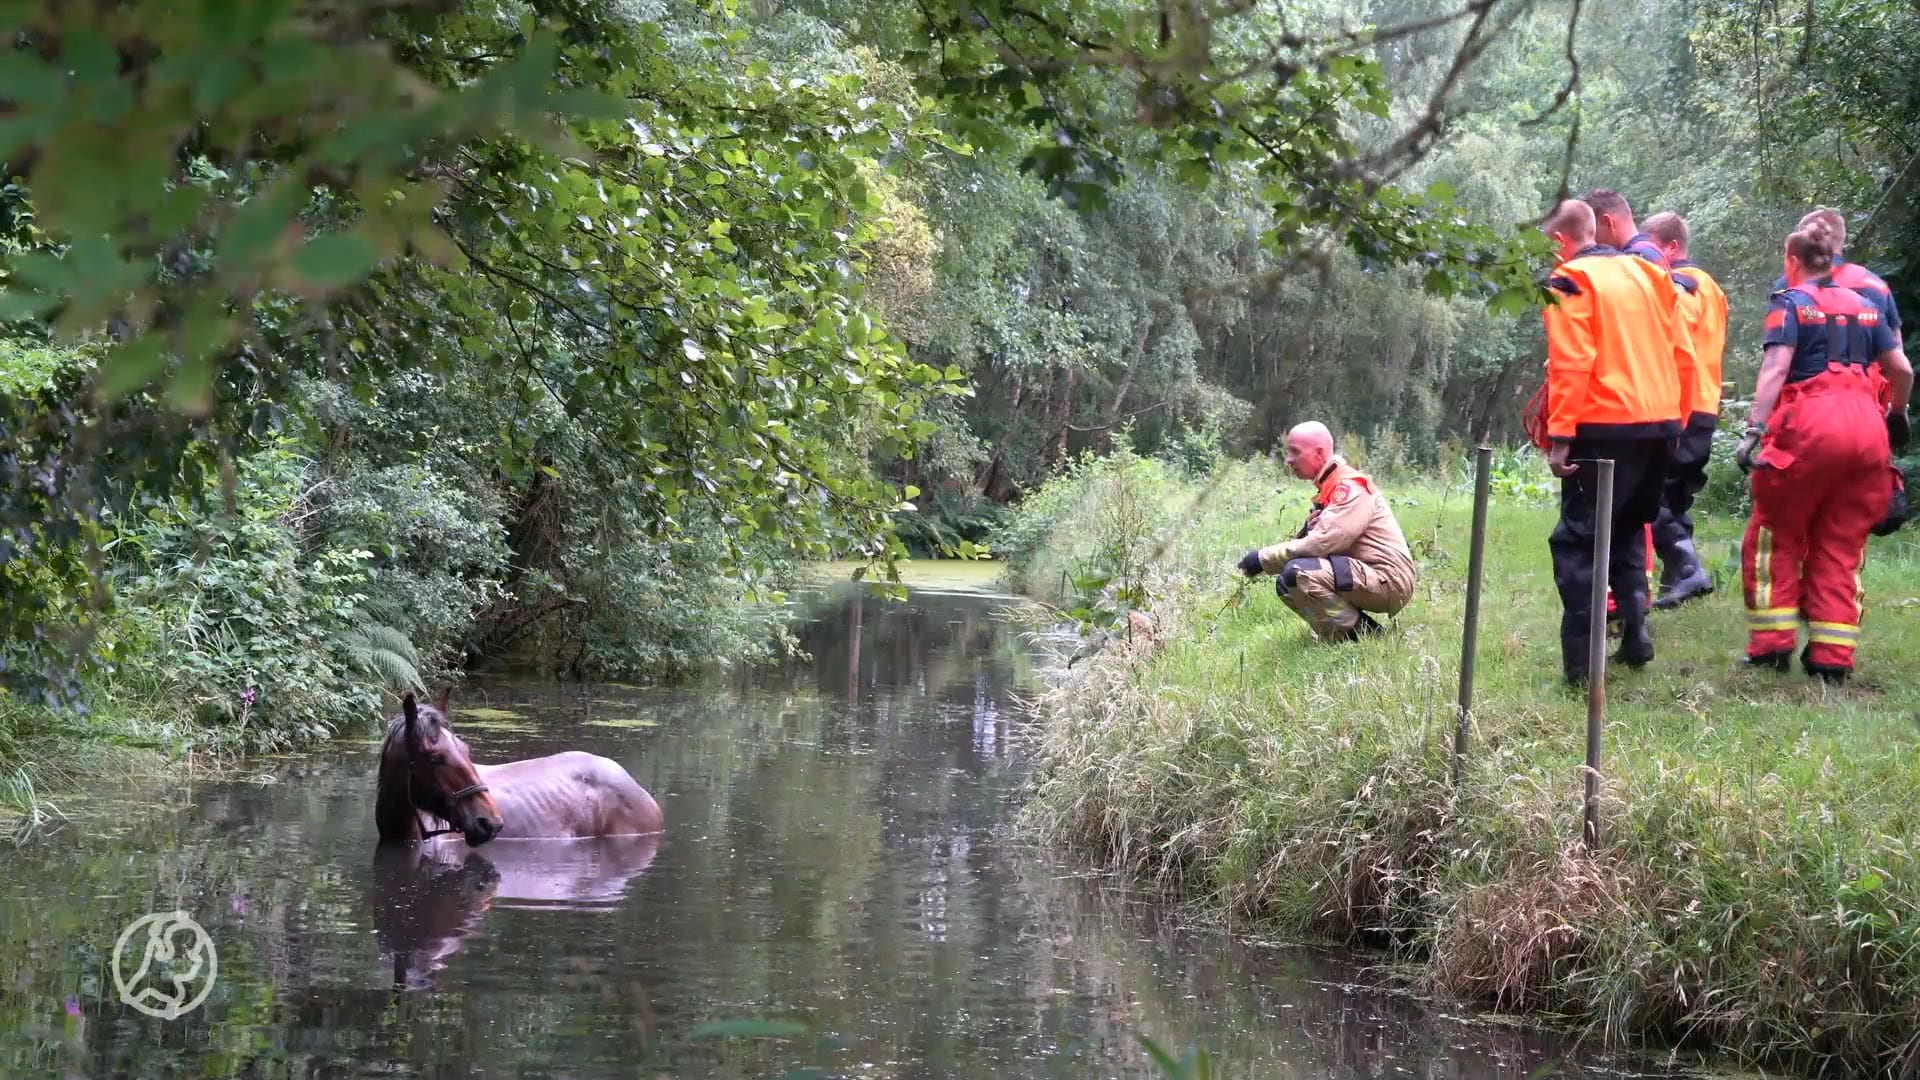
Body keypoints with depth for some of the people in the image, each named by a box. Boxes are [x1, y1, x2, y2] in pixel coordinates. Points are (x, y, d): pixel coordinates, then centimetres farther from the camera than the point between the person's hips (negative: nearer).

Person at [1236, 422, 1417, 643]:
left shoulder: (1350, 486, -15)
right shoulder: (1329, 488, 17)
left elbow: (1322, 543, -23)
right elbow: (1310, 540, 10)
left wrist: (1264, 558, -16)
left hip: (1389, 580, -10)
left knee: (1297, 573, -25)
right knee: (1285, 584, 9)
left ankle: (1361, 633, -13)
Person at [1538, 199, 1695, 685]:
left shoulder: (1570, 281, -5)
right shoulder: (1650, 275, 15)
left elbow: (1571, 363, -14)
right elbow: (1682, 354, 14)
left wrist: (1560, 435, -13)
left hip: (1603, 428, -7)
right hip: (1659, 425, 7)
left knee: (1577, 540, -1)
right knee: (1629, 531, 22)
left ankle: (1581, 659, -8)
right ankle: (1635, 632, 11)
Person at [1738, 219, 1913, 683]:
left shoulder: (1790, 303, 5)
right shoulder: (1864, 305, 19)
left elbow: (1776, 368, -9)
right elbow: (1902, 370, 17)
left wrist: (1755, 428, -16)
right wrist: (1897, 414, 35)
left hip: (1810, 424, -4)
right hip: (1867, 427, 4)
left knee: (1776, 536, 9)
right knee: (1841, 546, 11)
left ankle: (1772, 644, 5)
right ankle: (1832, 656, 6)